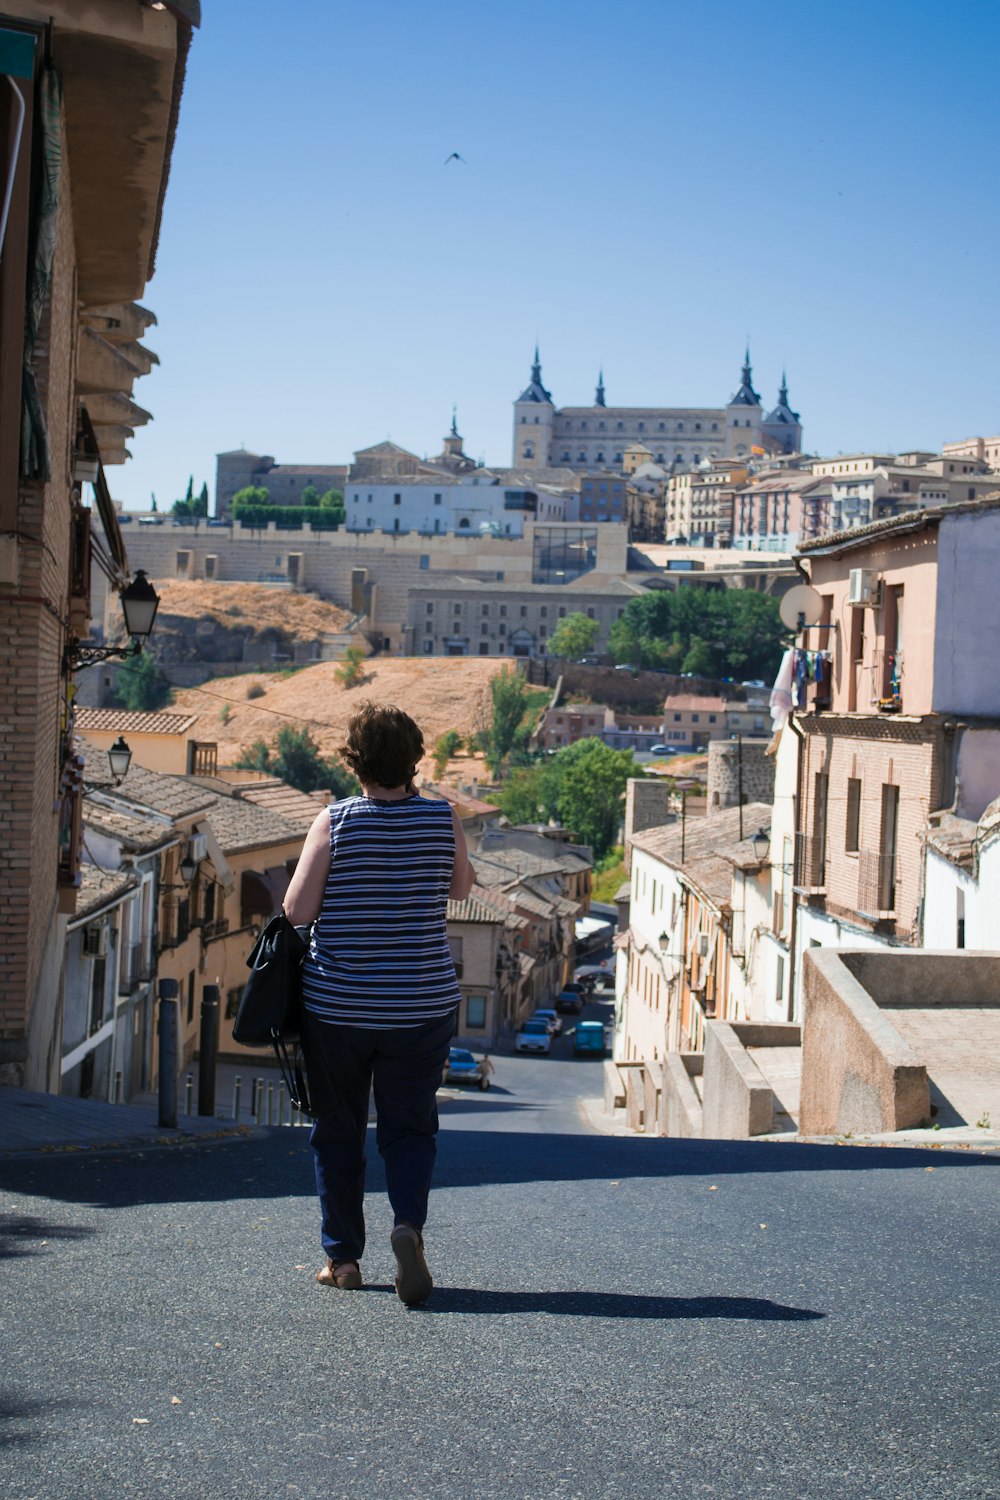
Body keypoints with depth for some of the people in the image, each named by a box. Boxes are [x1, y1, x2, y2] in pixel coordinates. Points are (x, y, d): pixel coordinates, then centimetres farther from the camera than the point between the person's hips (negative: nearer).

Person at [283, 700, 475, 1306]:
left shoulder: (334, 823, -9)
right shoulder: (443, 819, -4)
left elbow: (298, 910, -10)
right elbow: (462, 887, 13)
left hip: (337, 1005, -1)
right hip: (423, 1005, 1)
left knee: (338, 1130, 13)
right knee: (411, 1127, 10)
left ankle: (343, 1256, 17)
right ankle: (409, 1223, -15)